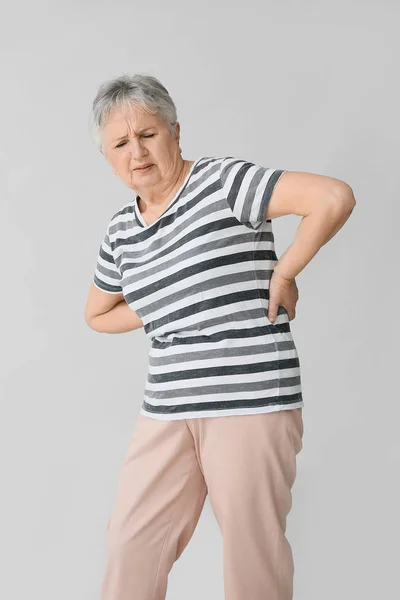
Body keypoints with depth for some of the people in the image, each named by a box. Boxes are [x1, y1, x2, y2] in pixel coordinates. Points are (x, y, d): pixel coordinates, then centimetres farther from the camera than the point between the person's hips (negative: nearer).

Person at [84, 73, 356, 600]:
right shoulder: (121, 232, 13)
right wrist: (168, 312, 11)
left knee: (253, 549, 3)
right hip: (167, 407, 6)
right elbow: (98, 315, 28)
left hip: (252, 398, -6)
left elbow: (335, 197, -16)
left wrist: (283, 274, -8)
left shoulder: (222, 180, -6)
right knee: (132, 545, 7)